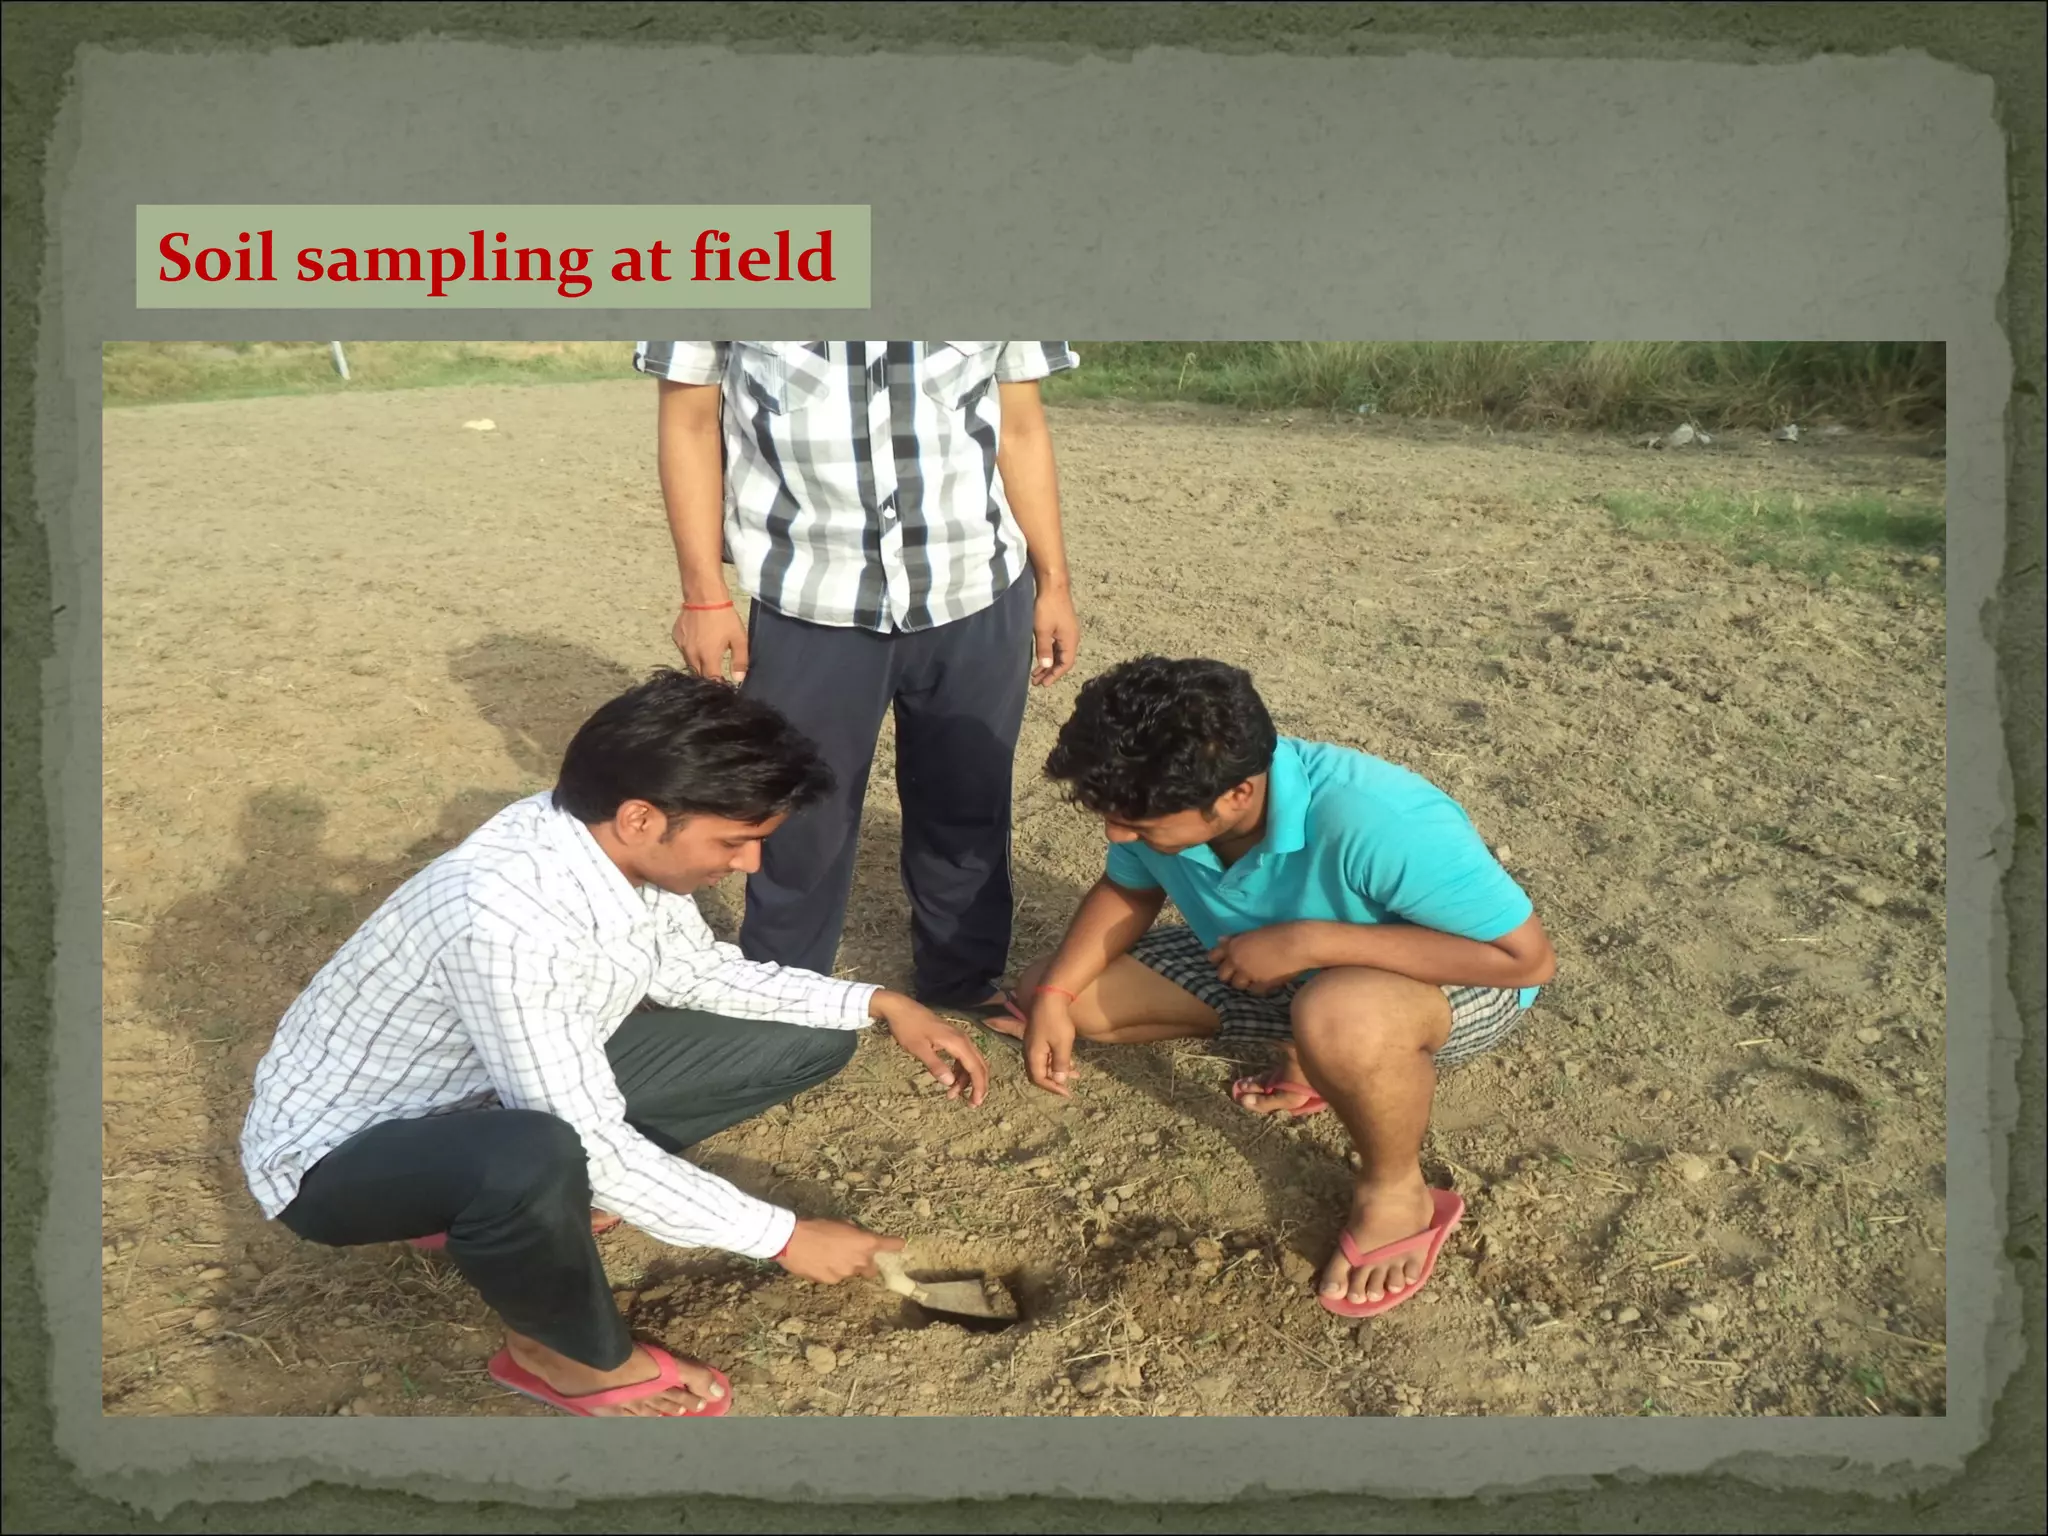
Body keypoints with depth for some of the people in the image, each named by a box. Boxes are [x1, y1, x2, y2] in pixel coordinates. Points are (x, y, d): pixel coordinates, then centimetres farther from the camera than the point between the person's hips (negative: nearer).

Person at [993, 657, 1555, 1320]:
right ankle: (1307, 1060, 13)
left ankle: (1397, 1195, -9)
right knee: (1060, 988, -2)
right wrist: (1052, 996, -15)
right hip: (1286, 971, 6)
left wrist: (1310, 942, -37)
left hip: (1455, 980, -6)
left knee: (1339, 1017, -43)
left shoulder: (1372, 820, -39)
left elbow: (1527, 956, -33)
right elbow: (1127, 890, 1)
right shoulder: (1166, 798, -20)